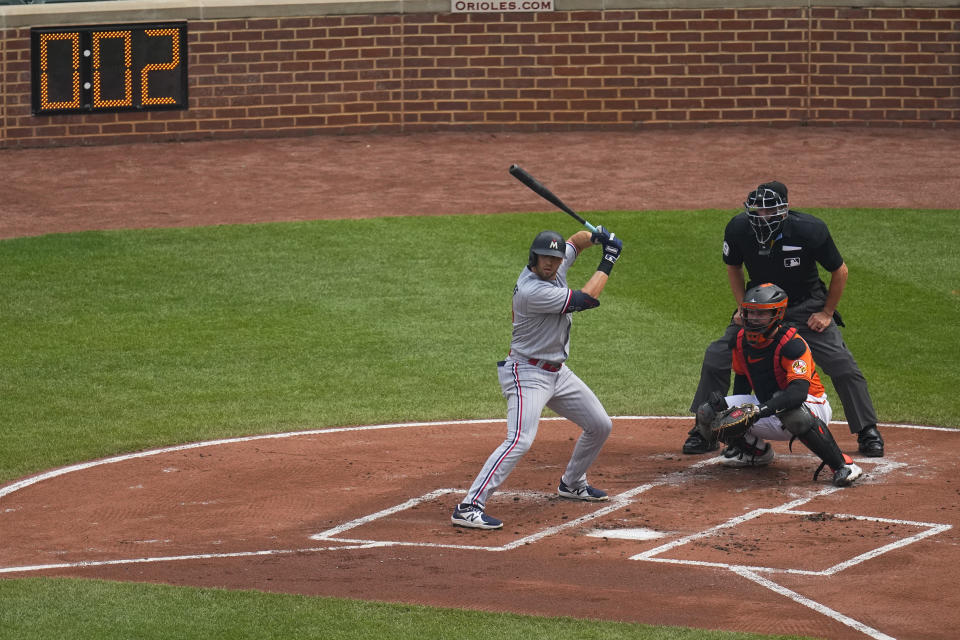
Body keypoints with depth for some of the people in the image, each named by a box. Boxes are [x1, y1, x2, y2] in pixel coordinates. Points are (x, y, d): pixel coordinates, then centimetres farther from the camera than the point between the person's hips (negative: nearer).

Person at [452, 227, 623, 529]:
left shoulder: (556, 268, -1)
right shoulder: (531, 291, -27)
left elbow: (575, 242, 20)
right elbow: (585, 300, -25)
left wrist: (595, 236, -4)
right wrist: (607, 262, -13)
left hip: (557, 373, 10)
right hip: (527, 374, -9)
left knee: (600, 426, 18)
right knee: (520, 440, -25)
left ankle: (572, 483, 41)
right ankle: (468, 507, -28)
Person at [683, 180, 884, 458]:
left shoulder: (810, 230, -29)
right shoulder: (738, 228, -21)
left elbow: (839, 271, -11)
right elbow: (733, 268, 2)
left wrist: (827, 313, -9)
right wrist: (743, 307, -5)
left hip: (806, 308, -2)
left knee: (842, 365, -11)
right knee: (716, 357, -7)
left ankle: (867, 431, 8)